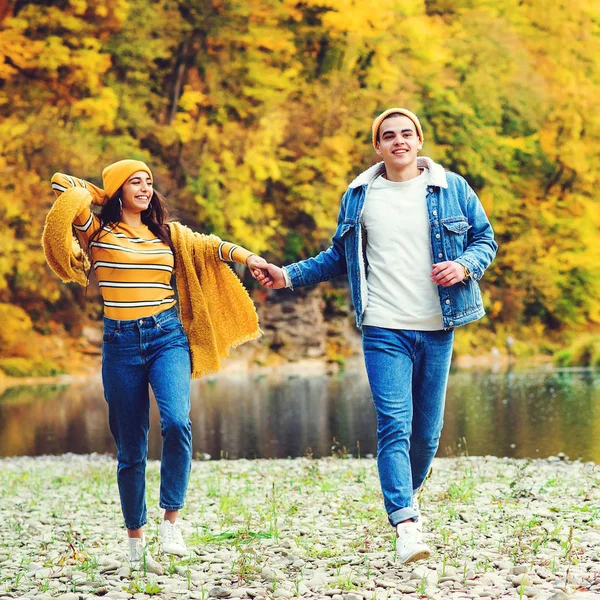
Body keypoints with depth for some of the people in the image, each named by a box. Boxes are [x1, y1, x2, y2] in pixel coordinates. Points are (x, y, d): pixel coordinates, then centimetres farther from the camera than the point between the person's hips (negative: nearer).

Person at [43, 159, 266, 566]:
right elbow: (62, 184, -5)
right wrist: (103, 195, 10)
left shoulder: (168, 233, 14)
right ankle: (136, 539, 18)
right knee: (130, 448, 4)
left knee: (176, 421, -23)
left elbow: (208, 246, 11)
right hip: (121, 343, -1)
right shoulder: (97, 231, 3)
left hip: (168, 337, 2)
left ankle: (172, 520, -9)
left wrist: (247, 257, -4)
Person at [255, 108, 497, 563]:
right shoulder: (359, 196, 9)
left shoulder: (452, 188, 6)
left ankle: (410, 492, 36)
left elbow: (486, 239, 11)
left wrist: (465, 266, -10)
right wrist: (290, 275, 10)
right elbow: (340, 256, 19)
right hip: (384, 328, -1)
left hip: (438, 328, 1)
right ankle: (405, 526, -20)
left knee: (428, 429, 8)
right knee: (394, 424, -14)